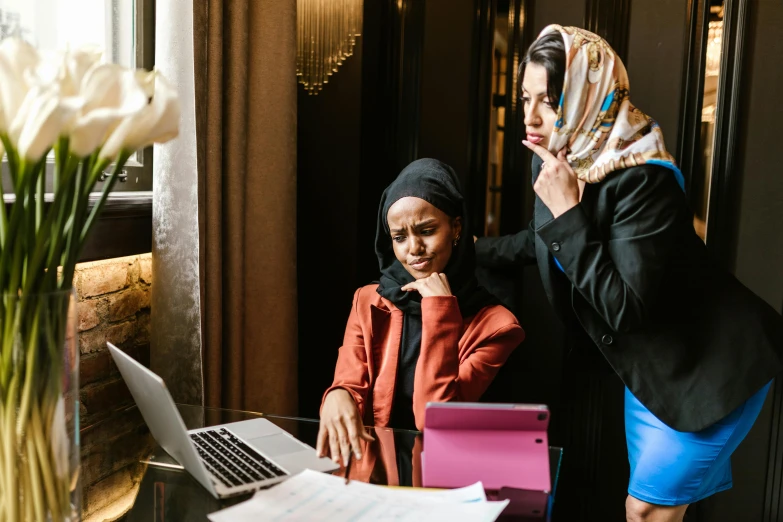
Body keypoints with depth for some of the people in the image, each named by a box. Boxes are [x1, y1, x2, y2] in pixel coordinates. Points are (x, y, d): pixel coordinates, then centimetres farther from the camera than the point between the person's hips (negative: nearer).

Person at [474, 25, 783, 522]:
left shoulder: (641, 179, -29)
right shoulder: (557, 159, -4)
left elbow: (626, 309, -31)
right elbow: (543, 241, 16)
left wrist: (566, 211, -32)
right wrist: (474, 250, 22)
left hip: (714, 364, -8)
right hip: (650, 366, 8)